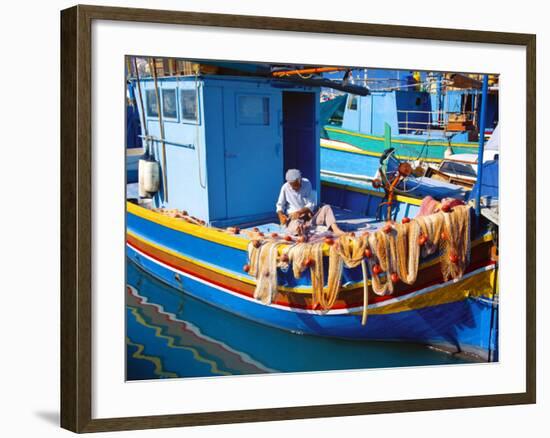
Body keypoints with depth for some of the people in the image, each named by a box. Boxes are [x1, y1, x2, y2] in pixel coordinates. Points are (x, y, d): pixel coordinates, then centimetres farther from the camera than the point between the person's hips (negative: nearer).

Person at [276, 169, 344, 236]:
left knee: (326, 208, -21)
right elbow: (280, 205, 2)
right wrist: (281, 215, -20)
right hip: (294, 218, -2)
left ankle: (336, 230, -42)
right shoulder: (285, 188, -4)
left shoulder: (307, 183, -1)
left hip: (308, 216, 2)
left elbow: (311, 204, -3)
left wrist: (300, 212, -20)